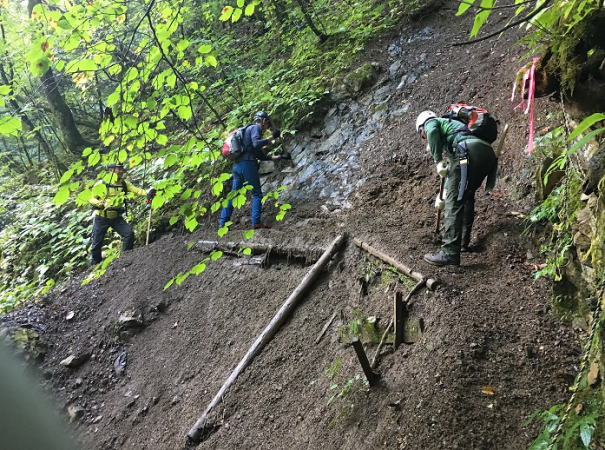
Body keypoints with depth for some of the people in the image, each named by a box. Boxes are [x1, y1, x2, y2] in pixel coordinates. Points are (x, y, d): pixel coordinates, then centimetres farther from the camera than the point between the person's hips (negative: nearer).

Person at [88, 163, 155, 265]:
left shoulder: (124, 183, 0)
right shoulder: (101, 184, -11)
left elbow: (136, 190, -13)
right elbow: (91, 198, -10)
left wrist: (147, 193, -32)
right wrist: (100, 204, -31)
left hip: (116, 217, 3)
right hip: (101, 218, -3)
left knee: (129, 233, -14)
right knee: (96, 243, 3)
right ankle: (94, 265, 23)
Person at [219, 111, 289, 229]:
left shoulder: (249, 129, 30)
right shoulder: (256, 127, 2)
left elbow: (260, 155, 28)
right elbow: (256, 144, -19)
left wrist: (278, 157, 27)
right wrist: (271, 139, -9)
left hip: (237, 165, 9)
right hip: (248, 164, -9)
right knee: (257, 194, 0)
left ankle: (223, 222, 5)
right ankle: (256, 222, -5)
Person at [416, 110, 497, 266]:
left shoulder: (430, 122, 21)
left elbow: (433, 132, -9)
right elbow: (452, 167, 48)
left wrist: (438, 161, -6)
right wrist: (442, 195, 54)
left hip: (469, 152, -9)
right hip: (489, 154, 9)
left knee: (454, 202, -9)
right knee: (467, 196, 25)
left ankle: (450, 253, -14)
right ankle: (463, 243, 29)